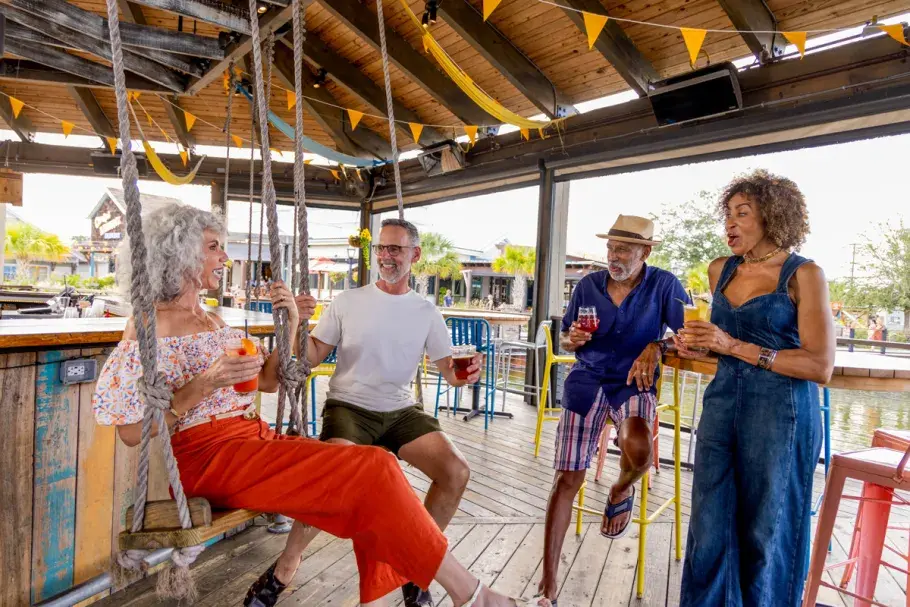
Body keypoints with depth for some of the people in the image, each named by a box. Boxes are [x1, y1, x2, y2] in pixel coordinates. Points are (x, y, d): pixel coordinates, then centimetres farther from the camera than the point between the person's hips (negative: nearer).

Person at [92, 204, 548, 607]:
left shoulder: (212, 321, 17)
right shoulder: (148, 327, -5)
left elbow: (269, 381, 15)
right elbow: (131, 433, -9)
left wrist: (290, 326, 2)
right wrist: (204, 384, -21)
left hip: (252, 438, 8)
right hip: (206, 456, -7)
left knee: (369, 473, -13)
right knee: (371, 471, -21)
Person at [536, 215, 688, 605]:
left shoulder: (663, 285, -3)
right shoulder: (588, 285, 3)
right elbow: (564, 339, 10)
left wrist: (656, 346, -24)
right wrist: (573, 339, -13)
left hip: (634, 383, -1)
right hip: (588, 380, 2)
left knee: (637, 448, -33)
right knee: (567, 478, -4)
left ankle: (622, 491, 9)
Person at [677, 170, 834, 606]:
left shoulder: (803, 275, -6)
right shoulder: (720, 270, 8)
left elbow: (820, 366, -12)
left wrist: (735, 346, -19)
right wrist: (693, 343, 2)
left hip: (782, 413, -4)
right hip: (722, 403, 5)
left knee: (766, 531, 11)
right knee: (709, 525, 10)